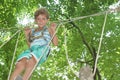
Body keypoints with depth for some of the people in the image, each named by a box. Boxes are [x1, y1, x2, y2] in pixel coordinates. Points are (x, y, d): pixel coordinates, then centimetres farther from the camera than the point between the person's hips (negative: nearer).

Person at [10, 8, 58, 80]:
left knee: (31, 61, -38)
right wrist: (27, 35, 21)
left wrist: (53, 30, 2)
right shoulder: (32, 31, 31)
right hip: (32, 50, 4)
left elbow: (55, 43, 10)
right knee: (20, 64, -29)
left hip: (43, 49, -4)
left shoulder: (48, 29, 20)